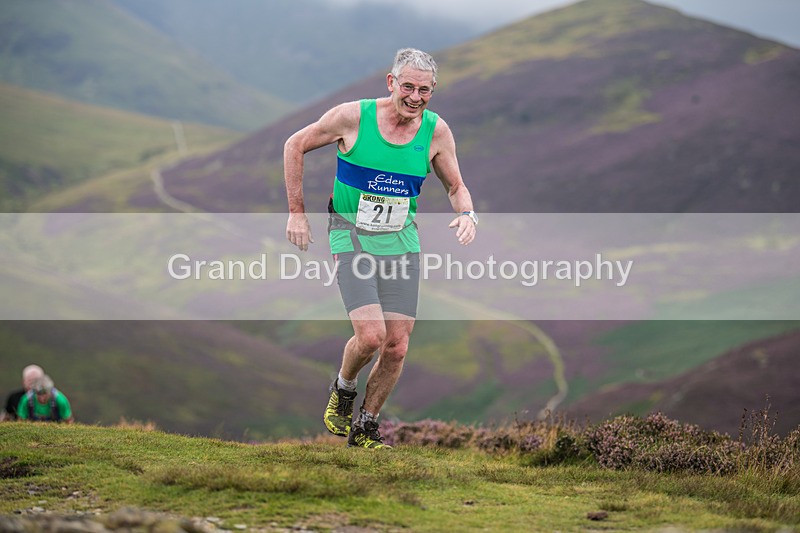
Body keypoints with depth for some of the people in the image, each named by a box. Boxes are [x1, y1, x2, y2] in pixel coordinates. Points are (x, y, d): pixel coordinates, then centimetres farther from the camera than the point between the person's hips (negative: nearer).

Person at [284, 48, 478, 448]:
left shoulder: (436, 131, -4)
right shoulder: (353, 116, -13)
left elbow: (455, 186, 10)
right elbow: (295, 146, 0)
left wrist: (466, 214, -13)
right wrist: (297, 212, -1)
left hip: (401, 242, 4)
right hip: (352, 238, -3)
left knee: (397, 348, -1)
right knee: (371, 336, -19)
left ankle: (365, 428, 19)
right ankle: (342, 391, 14)